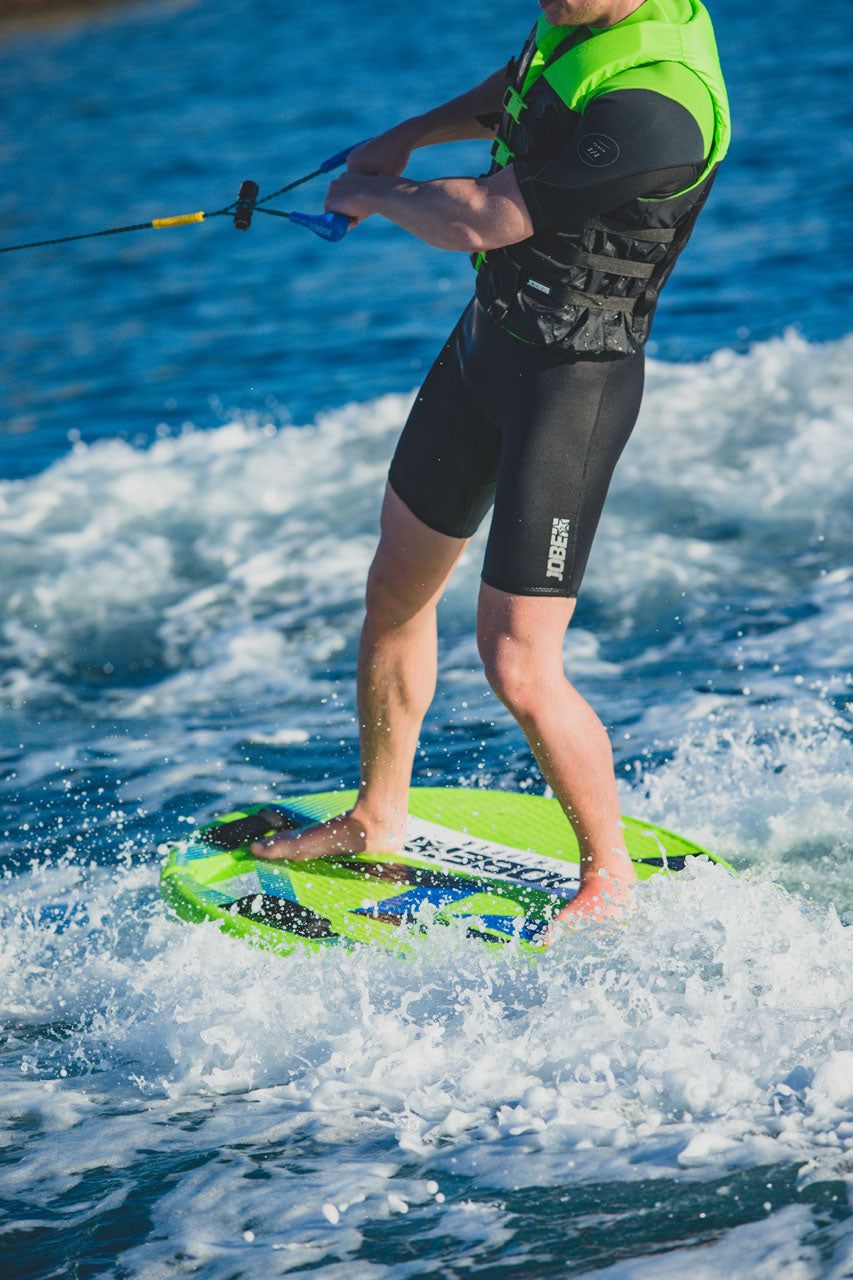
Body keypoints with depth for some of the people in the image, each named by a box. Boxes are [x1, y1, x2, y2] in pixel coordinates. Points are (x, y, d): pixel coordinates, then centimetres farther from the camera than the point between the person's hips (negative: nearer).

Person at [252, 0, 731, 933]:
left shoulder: (653, 104, -32)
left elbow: (478, 222, -24)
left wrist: (372, 194, -6)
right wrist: (405, 138, 14)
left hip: (570, 382, -9)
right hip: (488, 333, 9)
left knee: (518, 667, -8)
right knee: (398, 587, 19)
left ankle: (611, 880, 15)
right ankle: (377, 822, 40)